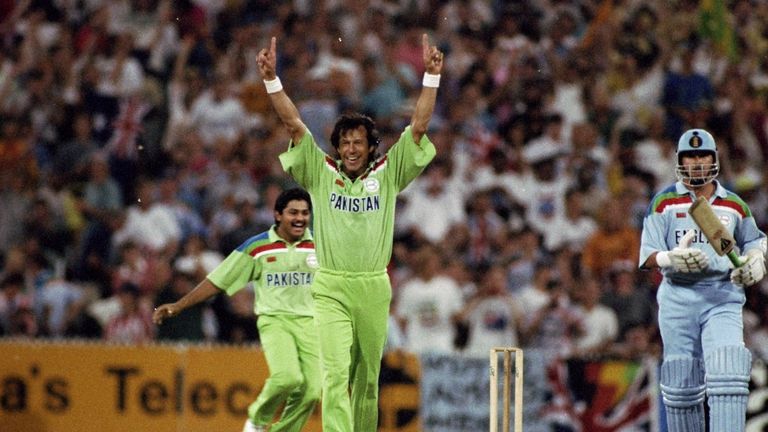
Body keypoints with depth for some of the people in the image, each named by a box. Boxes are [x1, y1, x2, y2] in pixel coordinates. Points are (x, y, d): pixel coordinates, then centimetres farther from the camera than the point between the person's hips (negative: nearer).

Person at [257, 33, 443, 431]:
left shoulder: (387, 175, 7)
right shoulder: (321, 173, 5)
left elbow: (418, 126, 1)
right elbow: (294, 124, -1)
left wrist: (431, 76, -7)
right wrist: (271, 78, -10)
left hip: (374, 289, 2)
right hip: (331, 289, -2)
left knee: (367, 377, 10)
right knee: (336, 372, -14)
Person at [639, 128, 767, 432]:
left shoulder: (734, 205, 12)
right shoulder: (664, 203, 5)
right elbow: (648, 256, -1)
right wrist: (671, 259, -23)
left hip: (723, 297, 0)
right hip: (678, 296, 0)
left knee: (727, 372, -17)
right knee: (681, 381, 1)